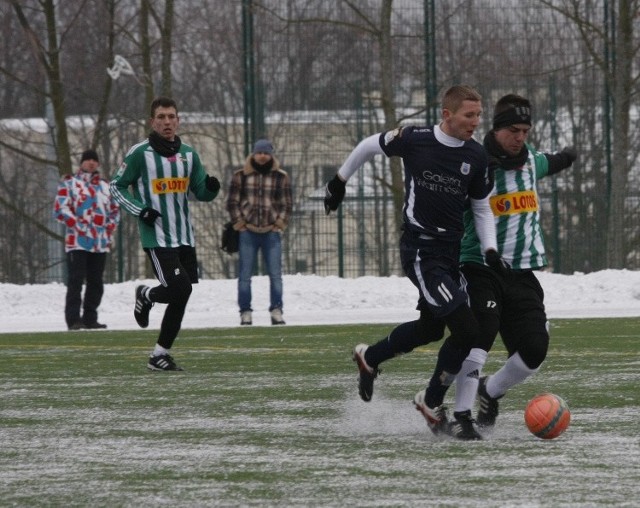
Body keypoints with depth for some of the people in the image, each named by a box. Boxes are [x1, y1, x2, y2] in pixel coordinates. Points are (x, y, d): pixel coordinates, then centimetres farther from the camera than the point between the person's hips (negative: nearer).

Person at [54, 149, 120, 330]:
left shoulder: (105, 186, 17)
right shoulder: (69, 183, 2)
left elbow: (115, 210, 23)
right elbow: (60, 209, -6)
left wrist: (110, 227, 5)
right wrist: (77, 225, -15)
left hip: (101, 242, 5)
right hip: (77, 241, -5)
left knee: (95, 282, 7)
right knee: (76, 281, -10)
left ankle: (90, 319, 14)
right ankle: (73, 320, -11)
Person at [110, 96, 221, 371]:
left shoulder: (188, 154, 10)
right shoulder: (139, 153, -5)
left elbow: (200, 191, 16)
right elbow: (117, 186, 0)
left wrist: (211, 188, -8)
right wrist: (140, 211, -13)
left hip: (185, 237, 6)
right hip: (156, 237, -6)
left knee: (181, 297, 5)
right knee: (179, 289, -18)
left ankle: (160, 354, 16)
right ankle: (146, 295, 16)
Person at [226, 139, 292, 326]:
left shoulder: (280, 176, 7)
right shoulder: (241, 175, 5)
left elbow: (286, 204, 10)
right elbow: (232, 202, 6)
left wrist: (279, 224, -1)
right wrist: (239, 223, -2)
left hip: (272, 232, 0)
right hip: (248, 232, 0)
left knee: (275, 274, -4)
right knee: (245, 275, -1)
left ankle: (276, 311, -1)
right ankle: (245, 312, 4)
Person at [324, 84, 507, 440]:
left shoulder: (476, 156, 1)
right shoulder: (414, 141, -12)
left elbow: (482, 207, 14)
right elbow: (369, 146, 7)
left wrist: (490, 250, -1)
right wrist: (340, 181, 19)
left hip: (452, 253, 6)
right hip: (421, 252, -6)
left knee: (431, 328, 21)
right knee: (467, 330, -15)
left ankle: (369, 358, 48)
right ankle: (432, 402, 4)